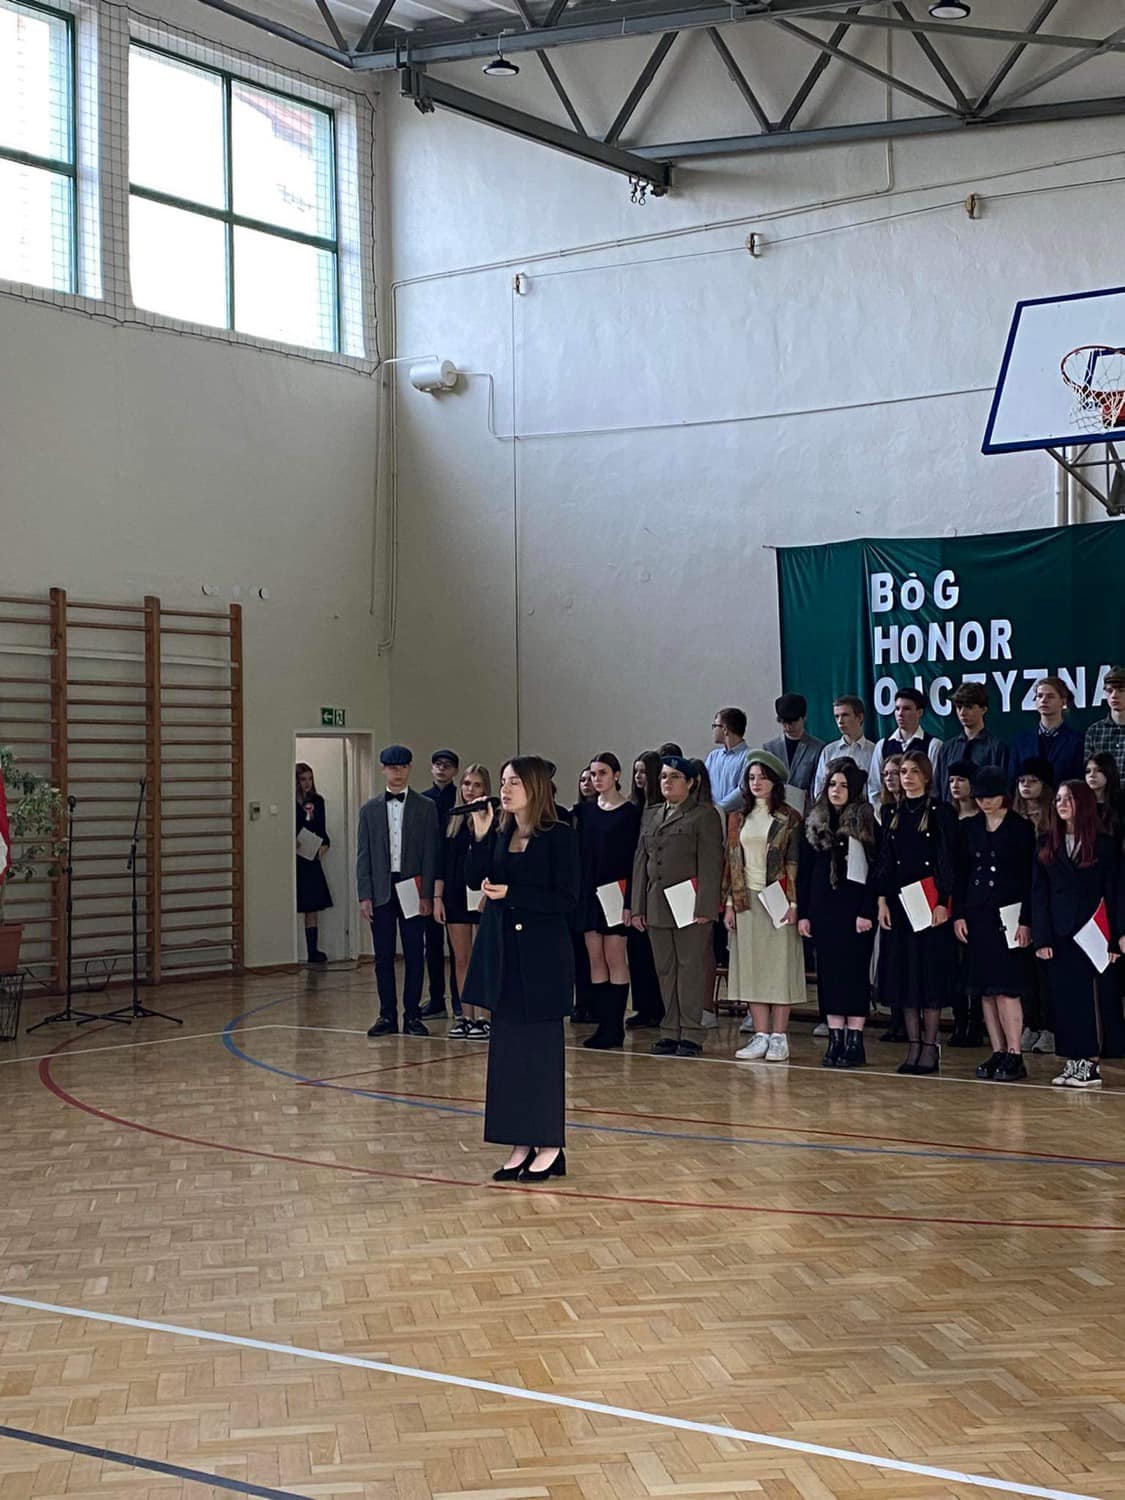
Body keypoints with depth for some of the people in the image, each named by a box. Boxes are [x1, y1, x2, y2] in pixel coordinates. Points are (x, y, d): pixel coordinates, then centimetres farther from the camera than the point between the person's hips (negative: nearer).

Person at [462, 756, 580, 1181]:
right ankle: (520, 1145, 14)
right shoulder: (499, 834, 10)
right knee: (507, 1047, 7)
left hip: (542, 956, -6)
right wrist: (480, 835, -9)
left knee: (540, 1047, -1)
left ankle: (549, 1146, 7)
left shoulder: (559, 837, -8)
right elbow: (474, 878, 2)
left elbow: (566, 899, -13)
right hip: (502, 953, 6)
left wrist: (511, 894, -18)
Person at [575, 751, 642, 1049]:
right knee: (595, 959, 6)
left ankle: (615, 1027, 1)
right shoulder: (585, 811, 11)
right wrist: (577, 893, 5)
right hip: (589, 891, 5)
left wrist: (629, 901, -14)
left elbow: (633, 858, -8)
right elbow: (580, 854, 12)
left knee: (615, 958, -3)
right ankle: (602, 1023, 10)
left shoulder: (630, 812, -5)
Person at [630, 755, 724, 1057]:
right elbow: (641, 861, 16)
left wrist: (704, 907, -15)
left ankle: (690, 1035, 2)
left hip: (689, 904, -6)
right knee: (665, 970, 8)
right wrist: (638, 907, 9)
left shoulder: (704, 815, 0)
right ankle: (670, 1032, 14)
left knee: (690, 967, -2)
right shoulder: (650, 815, 17)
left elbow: (710, 863, -7)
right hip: (657, 905, 6)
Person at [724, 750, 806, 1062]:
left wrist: (793, 903, -11)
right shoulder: (738, 819, 12)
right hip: (746, 901, 4)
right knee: (751, 968, 3)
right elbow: (731, 862, 12)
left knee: (779, 965, -3)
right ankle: (760, 1035, 8)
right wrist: (729, 903, 6)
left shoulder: (789, 819, 0)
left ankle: (779, 1037, 2)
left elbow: (794, 863, -3)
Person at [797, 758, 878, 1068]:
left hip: (854, 908, -4)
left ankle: (854, 1041, 0)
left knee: (854, 971, -3)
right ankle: (835, 1039, 10)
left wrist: (867, 912, -14)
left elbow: (875, 870, -6)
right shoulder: (815, 824, 11)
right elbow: (804, 870, 11)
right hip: (823, 908, 4)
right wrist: (802, 912, 5)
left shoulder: (866, 822, -2)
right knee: (829, 972, 5)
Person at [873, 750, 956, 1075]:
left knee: (931, 970, -4)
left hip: (931, 900, -5)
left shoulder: (941, 812, -3)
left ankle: (930, 1046, 1)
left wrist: (943, 902, -14)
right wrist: (882, 900, 3)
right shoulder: (894, 815, 12)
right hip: (899, 900, 5)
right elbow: (885, 861, 12)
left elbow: (947, 859, -7)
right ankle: (913, 1045, 10)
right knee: (904, 971, 5)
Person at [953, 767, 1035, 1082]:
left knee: (1006, 988, -10)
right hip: (977, 914, 5)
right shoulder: (968, 827, 11)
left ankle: (1014, 1055, -8)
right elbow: (960, 874, 12)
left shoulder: (1022, 828, -2)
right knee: (986, 990, 5)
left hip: (1009, 916, -5)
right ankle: (998, 1053, 10)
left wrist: (1026, 921, -10)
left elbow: (1030, 877, -4)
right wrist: (958, 915, 4)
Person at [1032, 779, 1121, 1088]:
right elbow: (1038, 893, 5)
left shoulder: (1103, 844, 1)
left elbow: (1112, 893, -2)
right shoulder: (1046, 843, 8)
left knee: (1091, 998, -2)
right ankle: (1072, 1062, 9)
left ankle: (1090, 1064, 2)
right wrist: (1041, 938, -3)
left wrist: (1113, 938, -9)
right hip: (1059, 933, 3)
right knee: (1063, 998, 3)